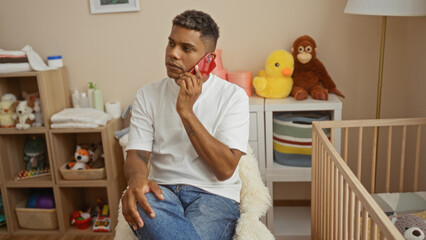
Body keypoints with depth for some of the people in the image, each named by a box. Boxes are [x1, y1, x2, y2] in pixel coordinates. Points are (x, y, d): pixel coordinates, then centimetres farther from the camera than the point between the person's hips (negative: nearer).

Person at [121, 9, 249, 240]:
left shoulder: (233, 96, 0)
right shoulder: (147, 95, 9)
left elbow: (226, 169, -9)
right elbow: (136, 154, 1)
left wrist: (186, 112, -14)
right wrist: (137, 178, -25)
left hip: (214, 194, -3)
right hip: (162, 190, 3)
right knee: (139, 203, -34)